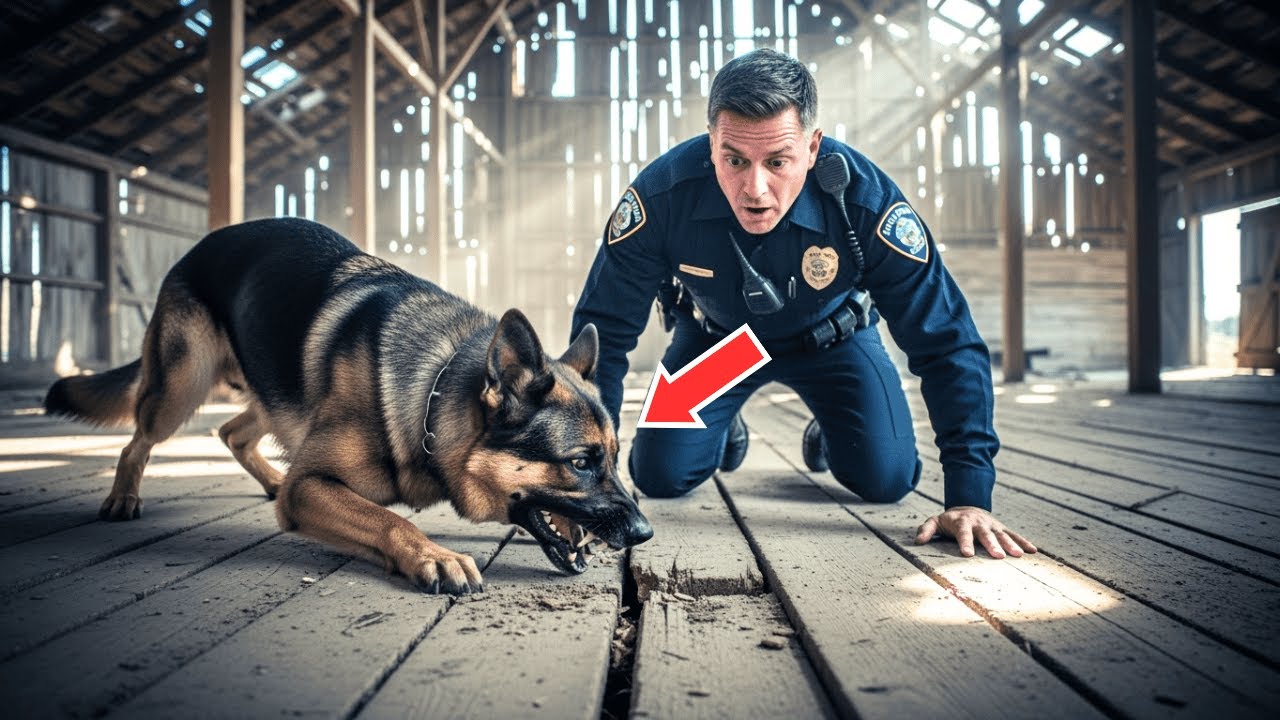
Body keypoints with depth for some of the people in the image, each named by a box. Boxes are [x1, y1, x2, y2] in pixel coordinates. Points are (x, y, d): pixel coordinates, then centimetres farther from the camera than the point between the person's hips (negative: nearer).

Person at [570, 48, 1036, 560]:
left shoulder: (866, 200, -36)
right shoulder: (662, 195, -35)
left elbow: (947, 344, -29)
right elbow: (602, 331, -24)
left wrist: (969, 497, -34)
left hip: (832, 337, 0)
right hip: (714, 335, 1)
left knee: (887, 480, -13)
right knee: (660, 476, -10)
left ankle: (828, 437, 25)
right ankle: (724, 435, 28)